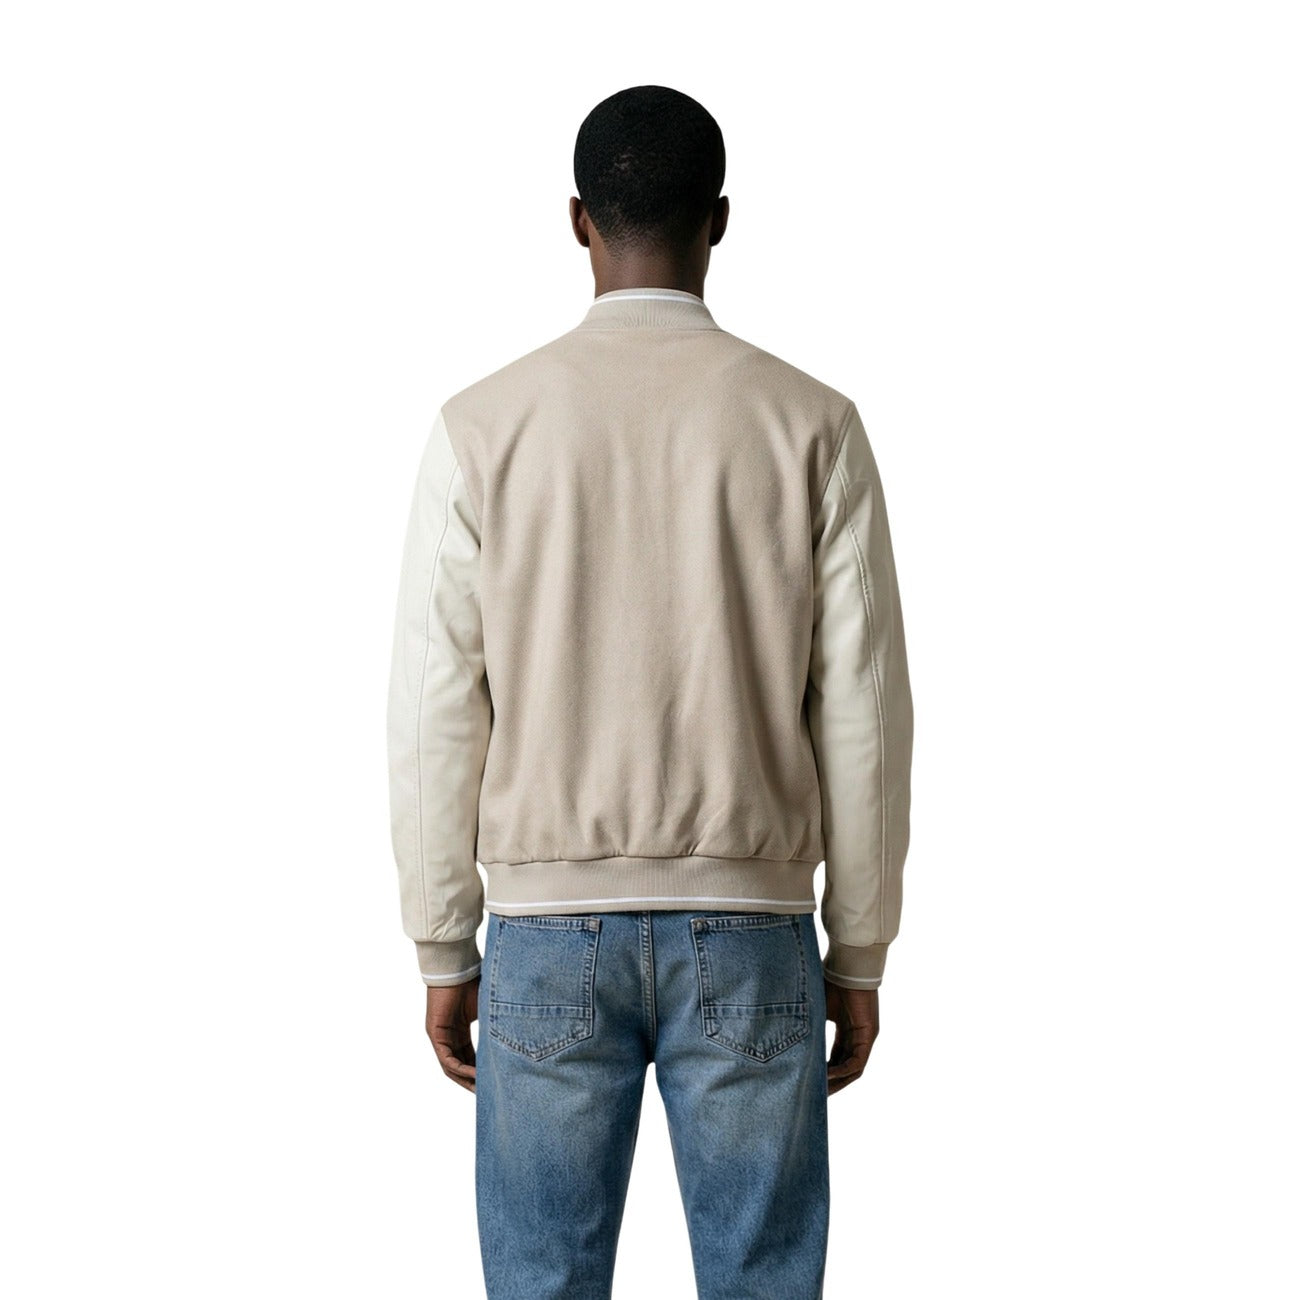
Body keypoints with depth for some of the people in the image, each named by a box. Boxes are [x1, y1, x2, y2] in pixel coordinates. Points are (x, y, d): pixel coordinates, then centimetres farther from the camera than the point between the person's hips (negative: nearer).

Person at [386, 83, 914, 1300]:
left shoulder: (479, 428, -3)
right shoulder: (812, 425, -2)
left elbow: (438, 711, -2)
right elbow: (860, 710, -1)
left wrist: (445, 950, 8)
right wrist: (858, 951, 8)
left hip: (547, 931, 0)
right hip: (749, 926, 0)